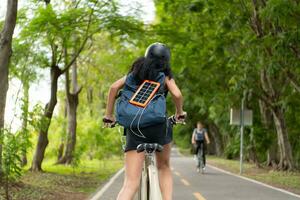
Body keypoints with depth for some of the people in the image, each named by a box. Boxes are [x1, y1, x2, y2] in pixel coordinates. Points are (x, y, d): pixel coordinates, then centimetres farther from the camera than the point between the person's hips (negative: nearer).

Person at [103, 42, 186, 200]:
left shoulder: (136, 72, 21)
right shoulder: (164, 75, 12)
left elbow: (114, 87, 8)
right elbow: (177, 94, -5)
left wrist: (108, 114, 15)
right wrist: (179, 112, 15)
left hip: (134, 128, 2)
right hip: (158, 126, -2)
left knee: (130, 183, -4)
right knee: (164, 167, 26)